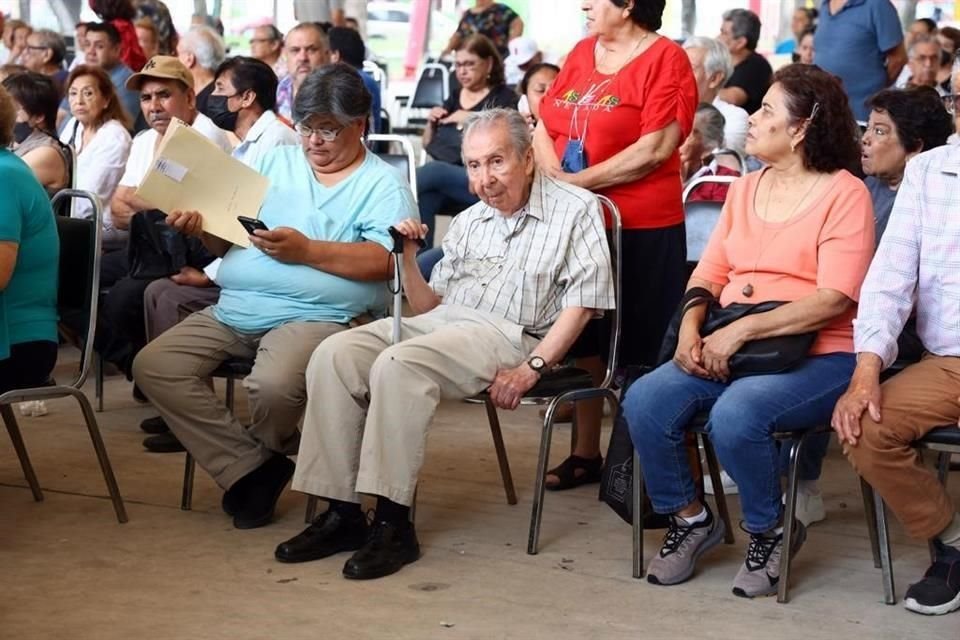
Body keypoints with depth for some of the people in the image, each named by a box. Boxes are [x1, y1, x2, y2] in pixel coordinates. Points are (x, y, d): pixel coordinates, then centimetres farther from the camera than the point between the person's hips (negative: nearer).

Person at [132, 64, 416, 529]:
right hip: (233, 312, 6)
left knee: (272, 385, -36)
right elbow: (230, 241, 19)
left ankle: (265, 450, 4)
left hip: (310, 316, -6)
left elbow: (384, 261, -12)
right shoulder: (275, 163, 20)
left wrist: (307, 251, -19)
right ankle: (251, 468, -8)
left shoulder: (384, 185, 4)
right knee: (153, 366, -14)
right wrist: (202, 226, -4)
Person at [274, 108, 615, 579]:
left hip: (507, 333, -7)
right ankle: (341, 513, -17)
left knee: (398, 364, -33)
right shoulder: (469, 223, 24)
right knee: (333, 355, -17)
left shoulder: (575, 210, 4)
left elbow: (582, 302, -6)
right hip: (439, 323, 7)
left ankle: (393, 524, -29)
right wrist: (407, 258, 4)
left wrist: (532, 368, -17)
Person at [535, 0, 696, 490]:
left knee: (638, 349, 2)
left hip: (643, 228, -7)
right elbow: (545, 127, 10)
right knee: (583, 339, 13)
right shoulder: (581, 54, 11)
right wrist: (555, 178, -10)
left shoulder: (665, 59, -10)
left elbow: (655, 149, -18)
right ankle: (585, 453, 24)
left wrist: (579, 181, -15)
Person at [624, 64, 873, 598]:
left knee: (736, 415, -34)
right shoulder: (746, 189, 16)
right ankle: (690, 518, 4)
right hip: (726, 350, 6)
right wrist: (691, 327, -8)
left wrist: (742, 329, -21)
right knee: (644, 402, -19)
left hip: (818, 357, -6)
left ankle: (770, 532, -5)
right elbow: (710, 273, 14)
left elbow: (835, 298, -15)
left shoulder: (845, 193, -5)